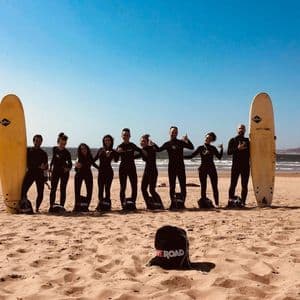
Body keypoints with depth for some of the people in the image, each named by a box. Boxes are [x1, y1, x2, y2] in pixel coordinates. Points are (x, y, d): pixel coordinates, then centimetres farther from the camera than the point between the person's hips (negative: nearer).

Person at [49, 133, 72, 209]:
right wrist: (50, 169, 18)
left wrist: (68, 168, -28)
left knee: (63, 190, 0)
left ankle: (62, 206, 5)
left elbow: (70, 163, -7)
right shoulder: (54, 149, 1)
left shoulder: (67, 152, -10)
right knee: (53, 189, 1)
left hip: (64, 172, -3)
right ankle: (51, 206, 5)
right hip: (55, 171, 3)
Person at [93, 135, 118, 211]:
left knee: (107, 189, -4)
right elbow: (94, 159, 16)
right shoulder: (101, 150, 10)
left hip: (109, 172, -3)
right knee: (100, 189, 1)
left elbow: (116, 160, -16)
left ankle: (106, 205, 3)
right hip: (101, 172, 3)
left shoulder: (113, 151, 1)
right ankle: (100, 205, 9)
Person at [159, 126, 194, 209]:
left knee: (183, 186, -1)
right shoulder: (167, 144, 5)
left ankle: (182, 202, 7)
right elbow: (159, 149, -8)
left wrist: (187, 140, -19)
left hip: (181, 166, 0)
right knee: (172, 186, 4)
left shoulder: (181, 142, 6)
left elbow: (191, 147, -4)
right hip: (171, 167, 0)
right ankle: (173, 203, 11)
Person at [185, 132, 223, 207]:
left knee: (215, 187, -2)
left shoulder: (213, 148, 5)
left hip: (211, 168, 0)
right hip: (203, 168, 1)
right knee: (203, 187, 2)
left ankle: (216, 203, 3)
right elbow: (191, 156, 7)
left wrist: (221, 149, -11)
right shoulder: (200, 148, 6)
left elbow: (219, 157, 1)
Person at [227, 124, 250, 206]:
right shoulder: (233, 140, 7)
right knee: (233, 184, -4)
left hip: (246, 166, 2)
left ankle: (243, 202, 6)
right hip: (235, 166, -2)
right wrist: (238, 148, -16)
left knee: (244, 186, 2)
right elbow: (228, 152, -4)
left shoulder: (248, 141, 14)